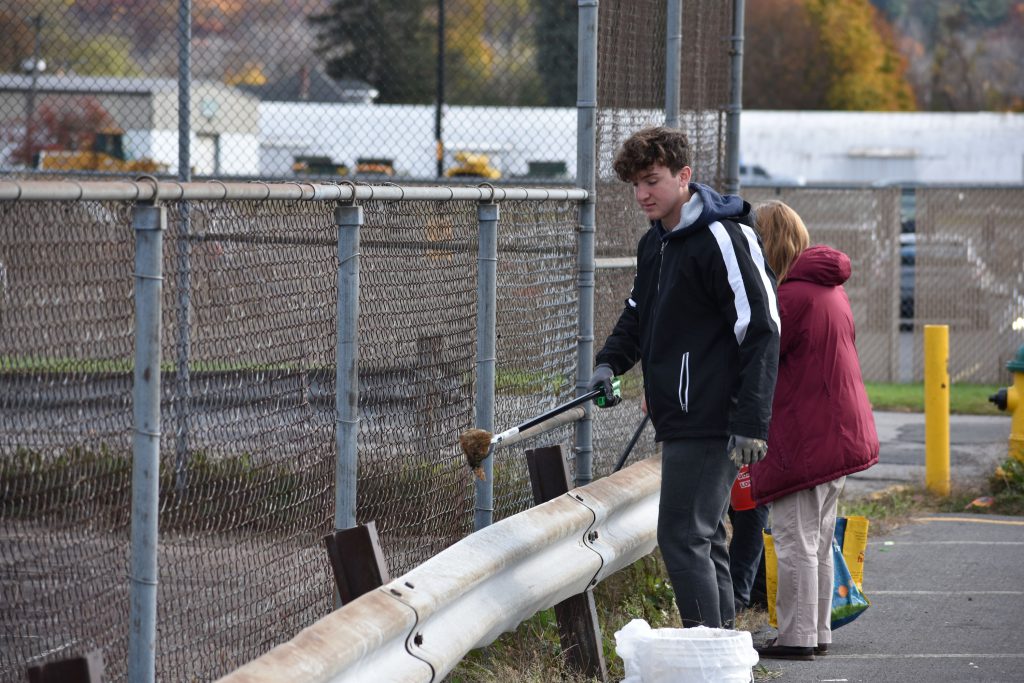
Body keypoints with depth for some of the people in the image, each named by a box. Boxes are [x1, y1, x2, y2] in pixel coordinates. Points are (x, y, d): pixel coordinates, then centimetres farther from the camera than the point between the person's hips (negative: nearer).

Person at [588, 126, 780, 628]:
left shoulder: (722, 239, -15)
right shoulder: (654, 244, 14)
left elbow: (761, 331, -18)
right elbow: (639, 314, 28)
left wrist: (751, 424, -23)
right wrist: (610, 362, 6)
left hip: (711, 424, -10)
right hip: (679, 420, 10)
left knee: (682, 538, -12)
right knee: (703, 539, 14)